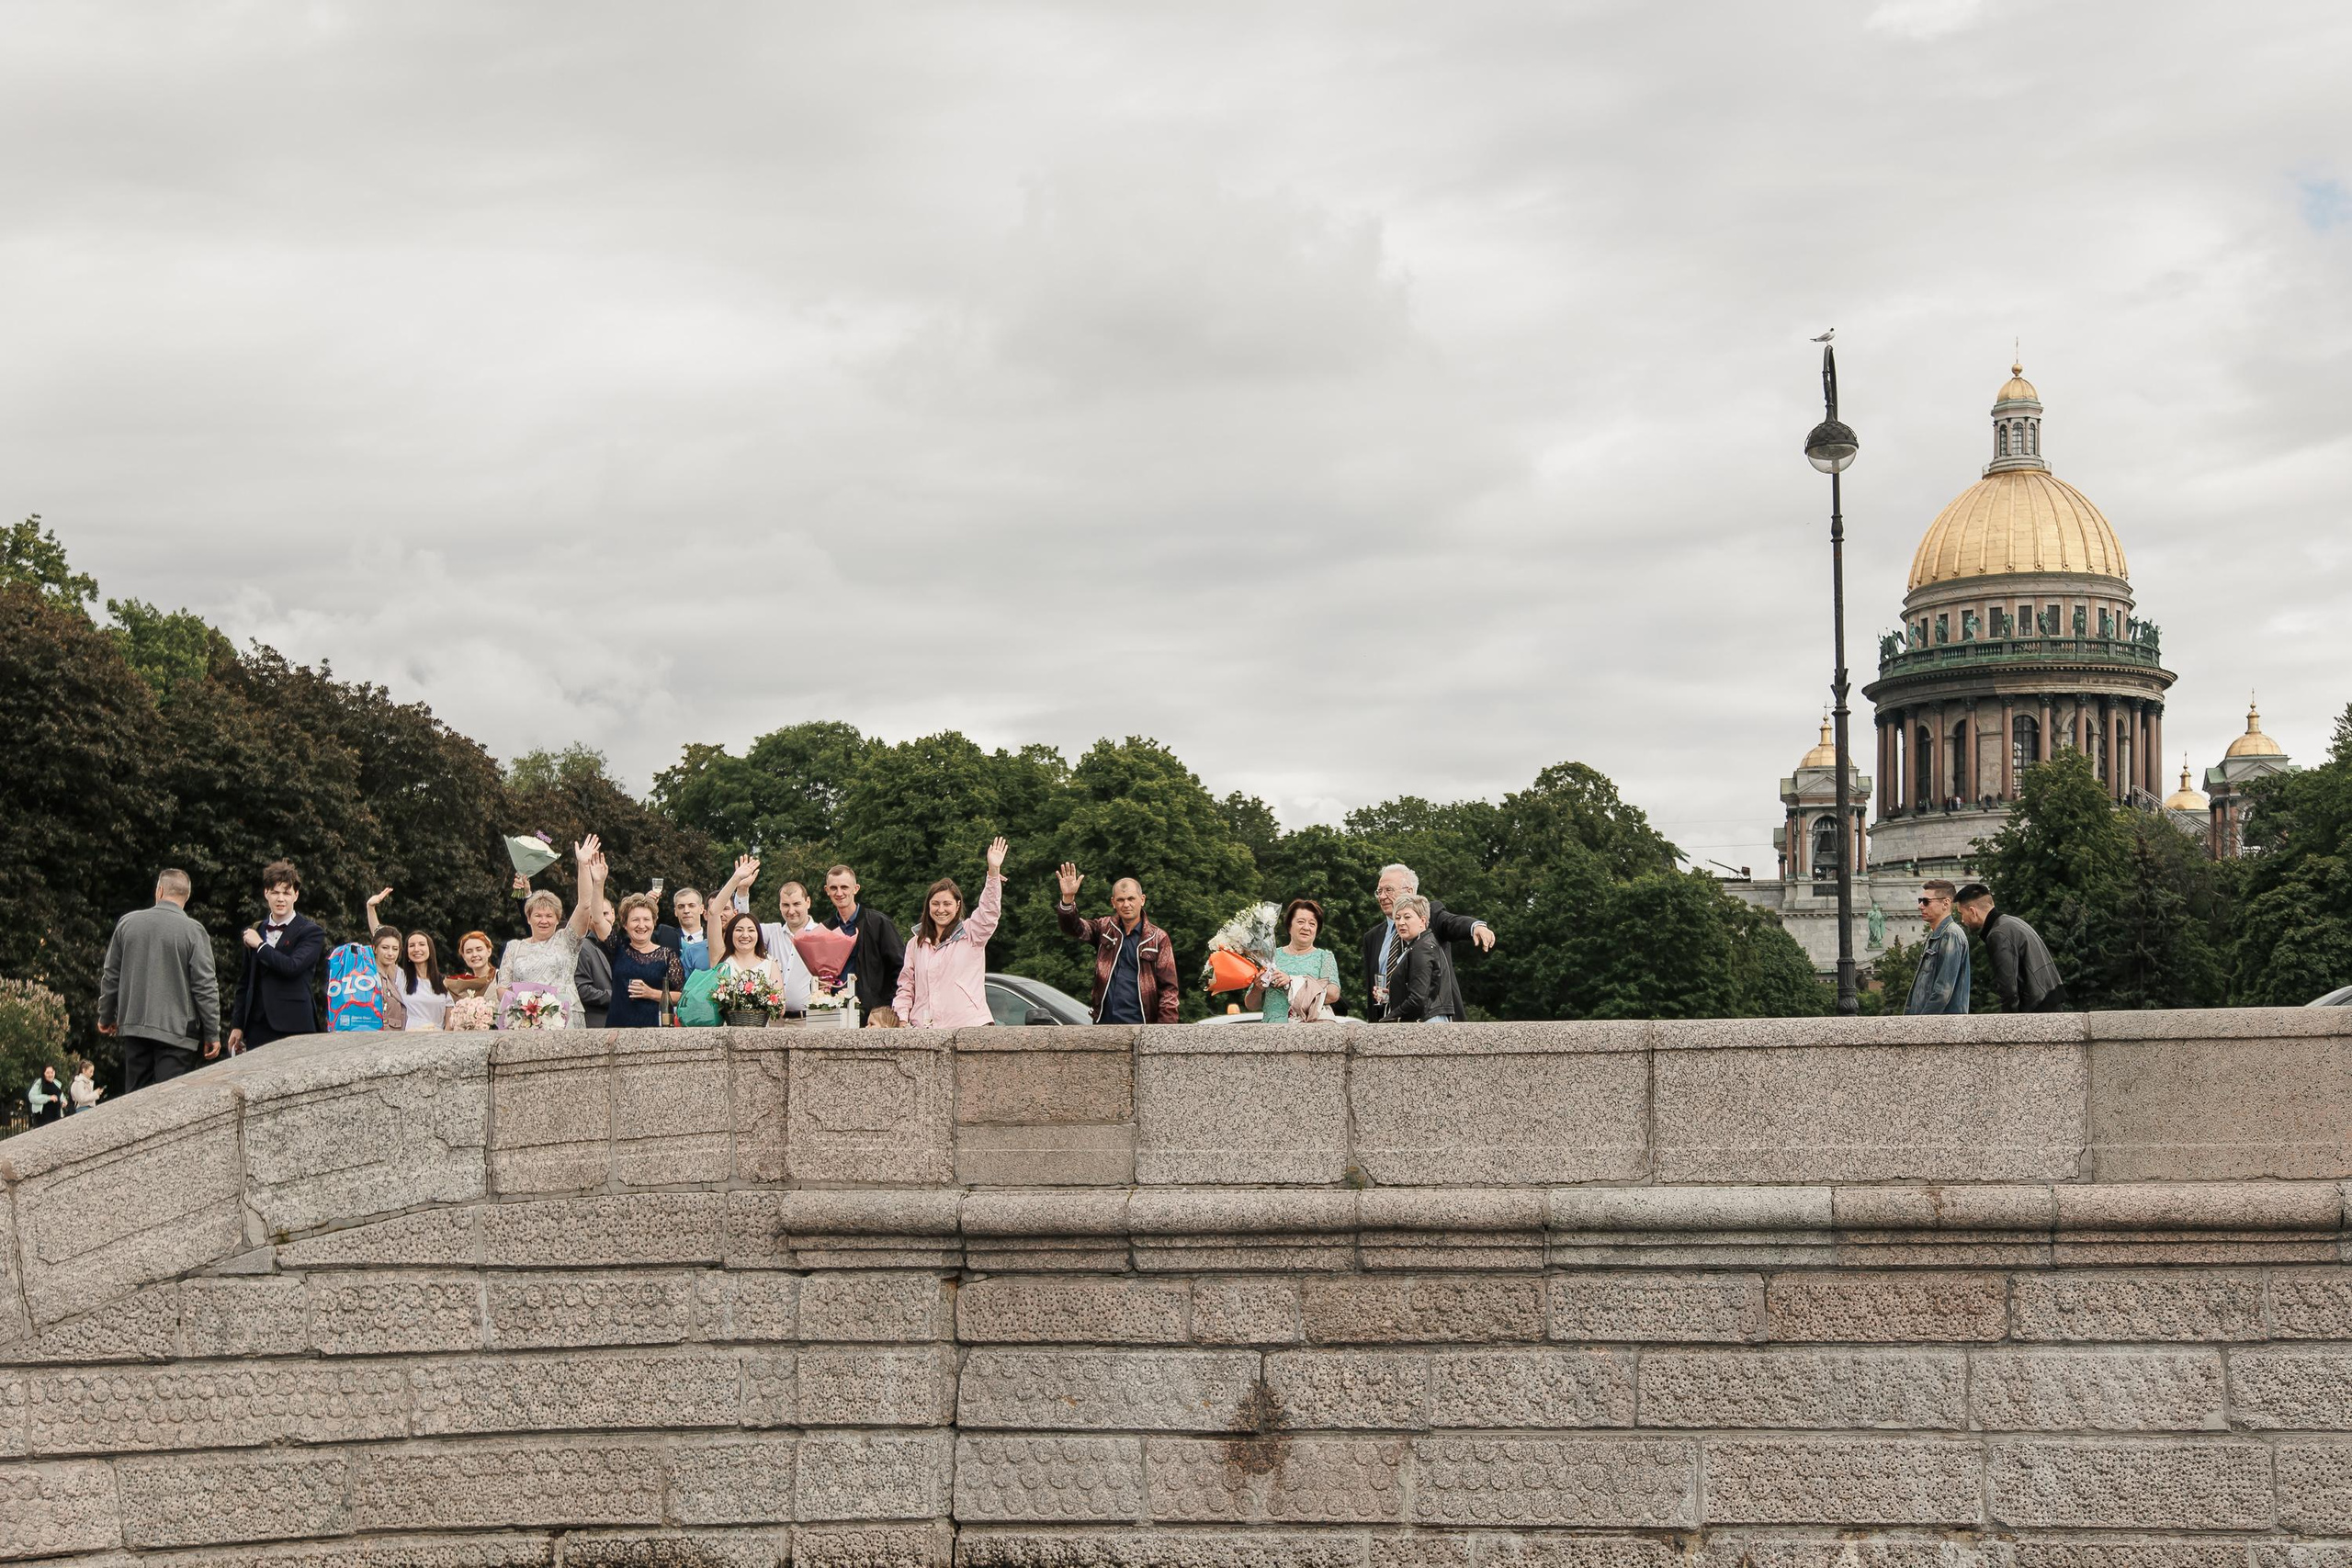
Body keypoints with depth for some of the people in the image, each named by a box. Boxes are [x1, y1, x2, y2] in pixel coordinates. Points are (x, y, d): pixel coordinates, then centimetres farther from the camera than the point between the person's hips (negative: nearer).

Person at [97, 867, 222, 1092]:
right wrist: (212, 1033, -1)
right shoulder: (193, 931, -7)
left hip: (133, 1025, 4)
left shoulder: (127, 923, 5)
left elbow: (110, 976, 12)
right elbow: (205, 987, -8)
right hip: (176, 1031, -4)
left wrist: (106, 1017, 26)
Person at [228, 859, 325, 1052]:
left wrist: (260, 946, -4)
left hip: (293, 1029, -5)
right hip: (257, 1027, 5)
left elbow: (293, 967, -16)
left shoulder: (310, 932, 0)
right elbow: (244, 983, 21)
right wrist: (237, 1025, 17)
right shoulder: (253, 932, 17)